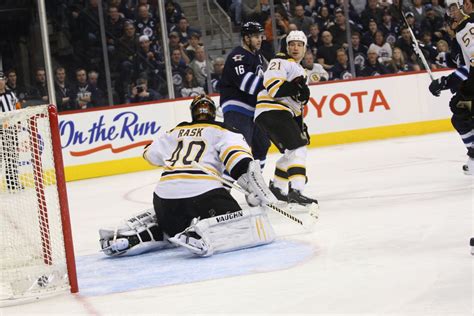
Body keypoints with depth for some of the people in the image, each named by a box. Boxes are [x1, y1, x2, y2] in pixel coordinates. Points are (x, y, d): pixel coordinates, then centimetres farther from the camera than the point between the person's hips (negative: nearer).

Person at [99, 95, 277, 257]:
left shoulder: (176, 132, 26)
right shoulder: (221, 130, 13)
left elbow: (151, 154, 40)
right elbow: (237, 154, -5)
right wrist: (254, 189, -12)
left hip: (164, 194, 6)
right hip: (203, 191, -6)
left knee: (172, 226, 37)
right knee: (255, 228, -8)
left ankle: (139, 234, 7)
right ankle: (202, 234, -32)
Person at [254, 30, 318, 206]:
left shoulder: (300, 71, 27)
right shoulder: (281, 62, -4)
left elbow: (296, 103, 31)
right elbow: (272, 85, -20)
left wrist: (300, 125, 25)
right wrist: (295, 89, -28)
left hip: (283, 114, 10)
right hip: (271, 111, -10)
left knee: (292, 151, 19)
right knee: (297, 148, -20)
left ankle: (277, 187, 32)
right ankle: (295, 191, -30)